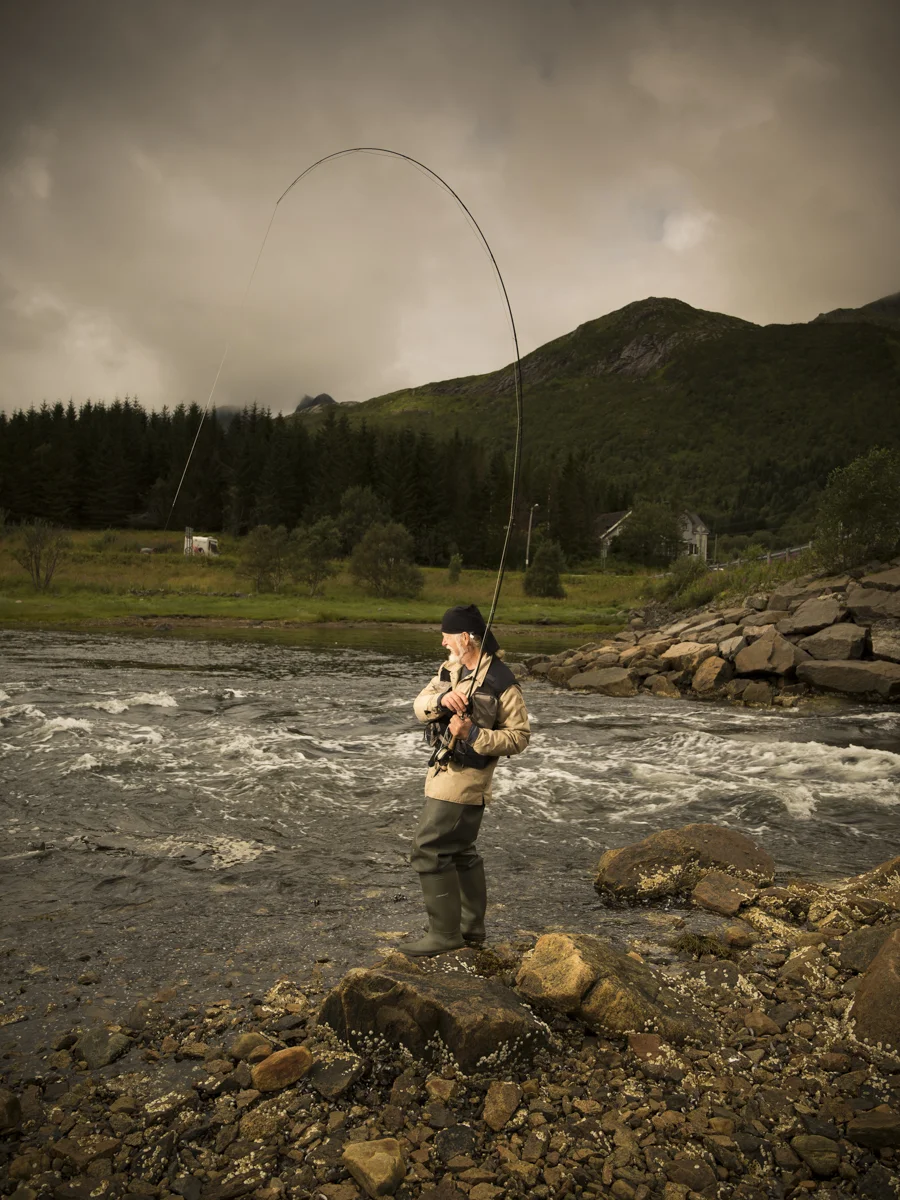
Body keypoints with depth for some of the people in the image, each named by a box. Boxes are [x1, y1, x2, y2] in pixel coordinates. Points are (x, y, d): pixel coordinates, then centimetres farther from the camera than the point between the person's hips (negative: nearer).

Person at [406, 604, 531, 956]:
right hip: (443, 770, 9)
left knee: (430, 851, -7)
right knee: (460, 851, 16)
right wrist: (441, 698, -22)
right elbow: (420, 706, 0)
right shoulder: (450, 670, 9)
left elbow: (520, 736, -14)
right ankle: (471, 928, 28)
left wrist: (473, 734, -23)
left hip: (465, 778, -9)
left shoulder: (501, 682, -16)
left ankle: (445, 932, 3)